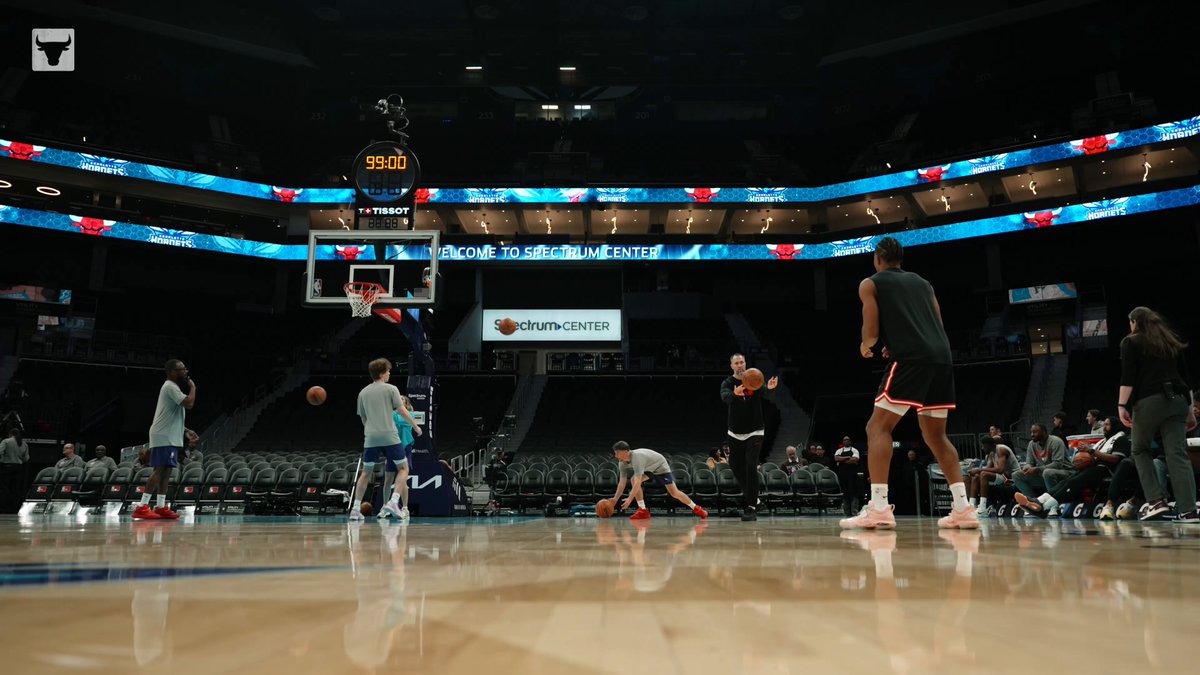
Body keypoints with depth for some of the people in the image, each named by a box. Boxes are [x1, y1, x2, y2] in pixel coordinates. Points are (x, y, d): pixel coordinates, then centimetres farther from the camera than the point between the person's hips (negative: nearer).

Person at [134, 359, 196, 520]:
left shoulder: (172, 387, 19)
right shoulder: (170, 386, -13)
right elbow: (189, 403, -24)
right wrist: (193, 387, -10)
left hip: (170, 437, 10)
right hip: (163, 436, -10)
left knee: (166, 471, 9)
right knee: (160, 470, -13)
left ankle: (160, 507, 12)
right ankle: (142, 507, -14)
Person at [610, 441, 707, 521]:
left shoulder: (637, 457, -40)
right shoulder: (622, 463, -14)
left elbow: (638, 482, -45)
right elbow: (622, 482, -8)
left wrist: (630, 499, -48)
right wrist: (615, 499, -16)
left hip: (660, 466, -7)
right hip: (649, 469, 7)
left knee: (674, 493, -10)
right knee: (633, 480, -18)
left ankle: (697, 509, 8)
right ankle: (643, 510, -14)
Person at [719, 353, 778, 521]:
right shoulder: (728, 383, -4)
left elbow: (764, 393, -25)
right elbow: (725, 397, -27)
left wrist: (769, 388, -49)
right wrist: (735, 394, -51)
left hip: (754, 431, -3)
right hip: (735, 432, 3)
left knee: (751, 466, -15)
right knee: (735, 466, 9)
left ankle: (751, 507, -13)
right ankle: (751, 495, 33)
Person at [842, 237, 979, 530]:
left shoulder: (870, 284, 11)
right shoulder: (922, 282, 28)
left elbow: (871, 332, 3)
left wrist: (865, 347, 26)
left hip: (911, 359, -6)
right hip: (942, 357, 6)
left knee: (878, 428, -3)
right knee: (935, 435, 17)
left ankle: (879, 508, -16)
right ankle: (963, 508, 9)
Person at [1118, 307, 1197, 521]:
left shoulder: (1131, 342, 6)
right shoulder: (1172, 342, 22)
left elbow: (1128, 377, -7)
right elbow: (1184, 376, 21)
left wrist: (1122, 405, -11)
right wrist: (1189, 408, 23)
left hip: (1149, 401, -4)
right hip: (1177, 400, 5)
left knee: (1140, 449, 12)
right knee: (1177, 454, -2)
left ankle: (1156, 501, -3)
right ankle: (1188, 511, -12)